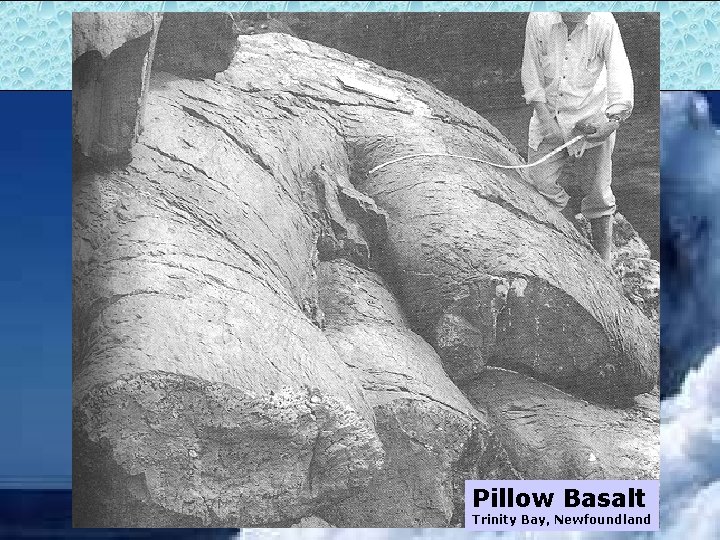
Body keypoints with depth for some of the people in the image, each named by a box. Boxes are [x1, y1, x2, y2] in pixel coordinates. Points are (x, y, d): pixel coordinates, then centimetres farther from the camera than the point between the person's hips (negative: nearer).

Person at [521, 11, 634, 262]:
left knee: (597, 194, 2)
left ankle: (602, 262, 18)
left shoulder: (604, 23, -16)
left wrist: (614, 118, -31)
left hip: (592, 117, -2)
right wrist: (546, 119, -10)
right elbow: (531, 73, -4)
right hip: (549, 113, 2)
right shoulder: (539, 19, -11)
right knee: (539, 182, -4)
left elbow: (619, 73, -18)